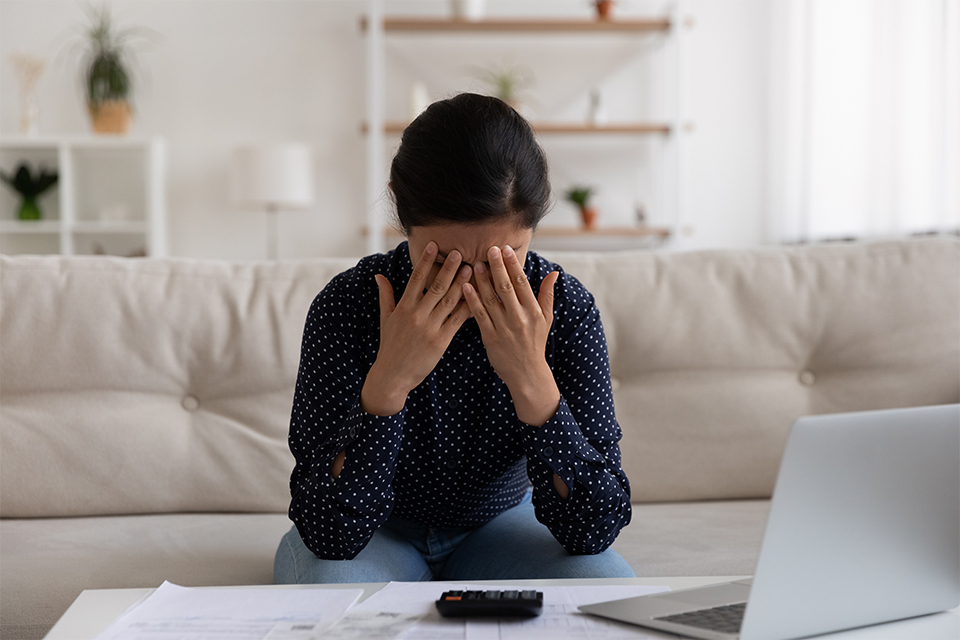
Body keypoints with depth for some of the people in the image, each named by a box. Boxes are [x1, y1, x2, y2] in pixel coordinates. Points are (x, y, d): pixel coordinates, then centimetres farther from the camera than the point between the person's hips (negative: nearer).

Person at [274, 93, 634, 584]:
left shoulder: (566, 308, -20)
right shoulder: (346, 305, -25)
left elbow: (593, 530, -24)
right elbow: (330, 533, -28)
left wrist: (532, 380, -36)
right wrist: (389, 380, -40)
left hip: (495, 527, 2)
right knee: (333, 586, -35)